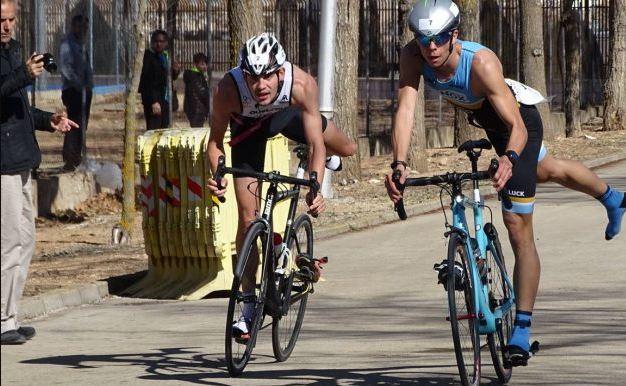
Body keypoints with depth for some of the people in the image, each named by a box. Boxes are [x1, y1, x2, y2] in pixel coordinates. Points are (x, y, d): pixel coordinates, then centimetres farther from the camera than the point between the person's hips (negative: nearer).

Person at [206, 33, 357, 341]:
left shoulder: (301, 83, -41)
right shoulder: (228, 90, -42)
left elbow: (316, 145, -35)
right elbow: (215, 141, -27)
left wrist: (315, 190, -48)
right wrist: (218, 176, -46)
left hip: (287, 112, 1)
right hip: (248, 125, -1)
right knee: (248, 216, -8)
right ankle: (250, 306, -1)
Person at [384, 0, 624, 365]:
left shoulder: (482, 62, -42)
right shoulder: (413, 55, -31)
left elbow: (517, 126, -44)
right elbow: (406, 108, -39)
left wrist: (509, 159, -65)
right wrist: (399, 164, -53)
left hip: (518, 115, -7)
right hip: (484, 115, 7)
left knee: (518, 226, -10)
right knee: (545, 170, 34)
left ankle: (522, 331, -5)